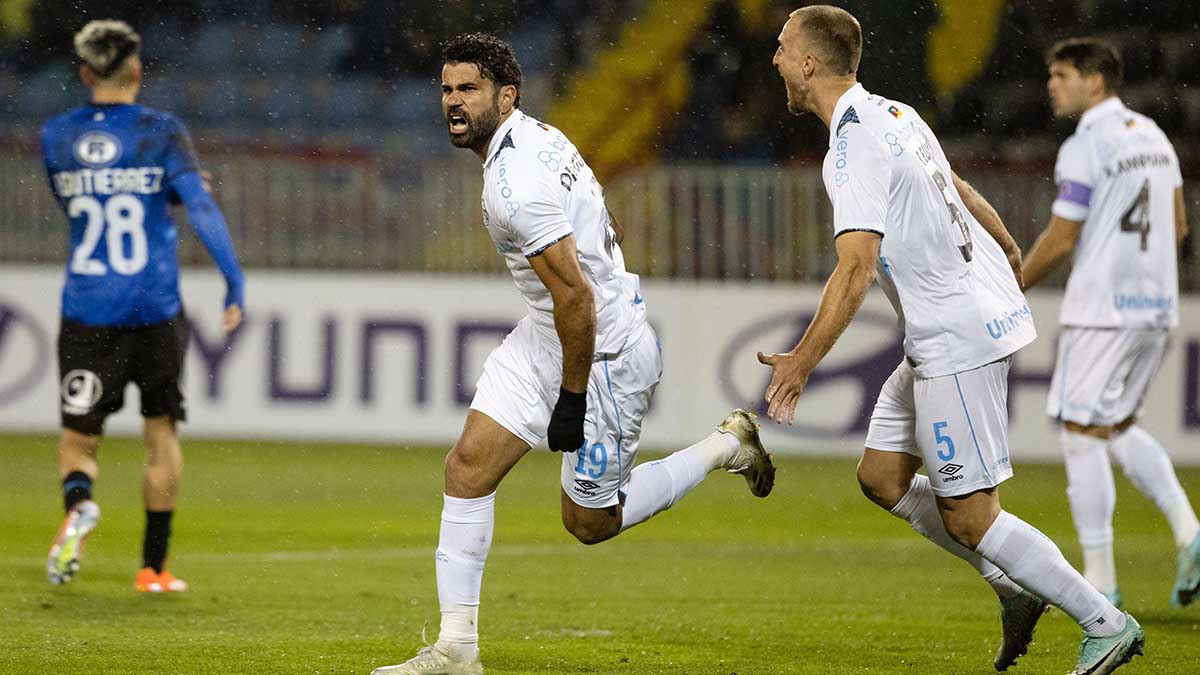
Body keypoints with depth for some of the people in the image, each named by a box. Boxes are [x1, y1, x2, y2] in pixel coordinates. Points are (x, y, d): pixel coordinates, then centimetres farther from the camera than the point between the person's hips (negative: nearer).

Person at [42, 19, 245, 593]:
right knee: (162, 432, 14)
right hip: (156, 310, -1)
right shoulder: (162, 134, -6)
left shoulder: (56, 137, 3)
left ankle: (78, 501, -27)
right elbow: (200, 207, -15)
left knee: (78, 439, 8)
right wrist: (235, 283, -13)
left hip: (86, 314, 1)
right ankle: (153, 566, 15)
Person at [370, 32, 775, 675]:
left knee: (590, 521, 7)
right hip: (544, 334, 10)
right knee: (468, 466, 0)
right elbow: (608, 229, 16)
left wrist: (571, 400, -20)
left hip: (602, 353, -10)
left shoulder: (516, 182, -27)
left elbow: (576, 298, -27)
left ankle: (726, 446, 24)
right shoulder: (537, 135, 3)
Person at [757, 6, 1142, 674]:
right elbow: (958, 189, 25)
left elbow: (856, 268, -26)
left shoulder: (853, 148, -18)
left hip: (958, 341, -10)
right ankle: (1015, 586, 17)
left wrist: (803, 362, -25)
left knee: (967, 518, -5)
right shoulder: (895, 114, 10)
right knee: (882, 476, 14)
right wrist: (1009, 253, 41)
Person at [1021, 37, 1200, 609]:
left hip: (1102, 311, -8)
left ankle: (1099, 579, -2)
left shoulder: (1083, 149, -13)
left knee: (1082, 433, -1)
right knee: (1119, 425, 20)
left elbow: (1059, 242, -14)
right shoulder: (1152, 135, 12)